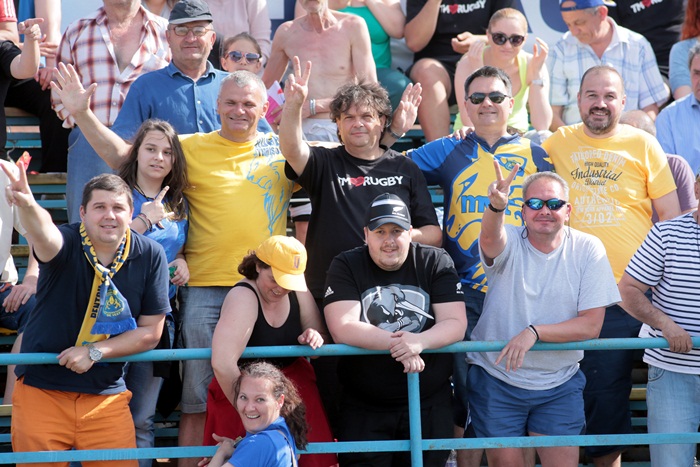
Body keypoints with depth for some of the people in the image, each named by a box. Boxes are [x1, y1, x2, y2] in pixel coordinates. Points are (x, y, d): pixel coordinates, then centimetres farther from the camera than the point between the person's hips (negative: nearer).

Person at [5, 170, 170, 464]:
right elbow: (43, 234, -39)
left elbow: (150, 332, -2)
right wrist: (27, 206, -62)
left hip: (105, 393, 2)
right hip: (41, 389, -2)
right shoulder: (66, 243, -14)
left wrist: (95, 352, -15)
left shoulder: (150, 256, -6)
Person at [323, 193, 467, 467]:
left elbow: (456, 325, -7)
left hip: (429, 405, 1)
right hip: (364, 408, -1)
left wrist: (419, 342, -27)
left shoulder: (436, 262, 2)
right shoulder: (346, 266, -2)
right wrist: (398, 345, -22)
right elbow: (343, 330, -14)